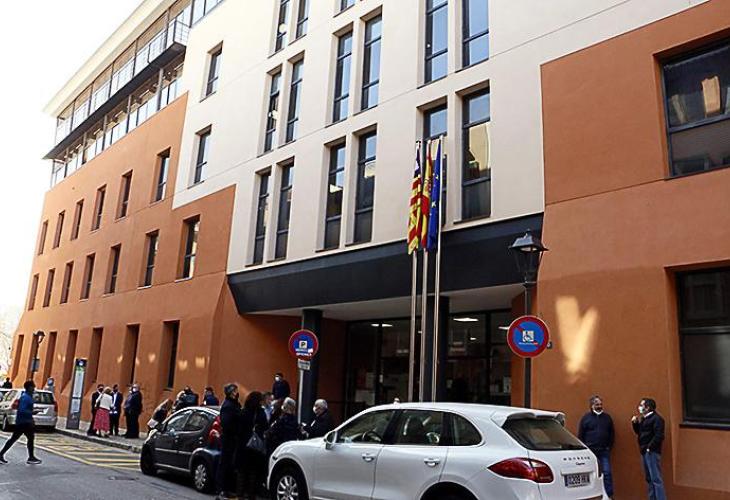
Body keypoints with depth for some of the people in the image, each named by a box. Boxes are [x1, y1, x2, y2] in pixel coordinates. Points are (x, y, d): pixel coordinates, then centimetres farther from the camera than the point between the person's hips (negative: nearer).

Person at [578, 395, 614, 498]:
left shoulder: (607, 417, 8)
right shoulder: (586, 418, 1)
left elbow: (611, 434, 11)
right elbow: (580, 436, 2)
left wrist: (609, 447, 2)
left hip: (604, 451, 1)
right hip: (590, 451, -1)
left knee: (607, 473, -2)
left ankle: (609, 495, 6)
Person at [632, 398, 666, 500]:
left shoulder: (656, 418, -13)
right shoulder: (644, 418, 15)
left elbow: (659, 436, -21)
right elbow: (638, 432, 21)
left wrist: (649, 448, -18)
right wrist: (635, 423, 6)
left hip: (652, 452, -10)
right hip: (644, 452, 10)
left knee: (656, 478, -8)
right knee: (649, 478, 14)